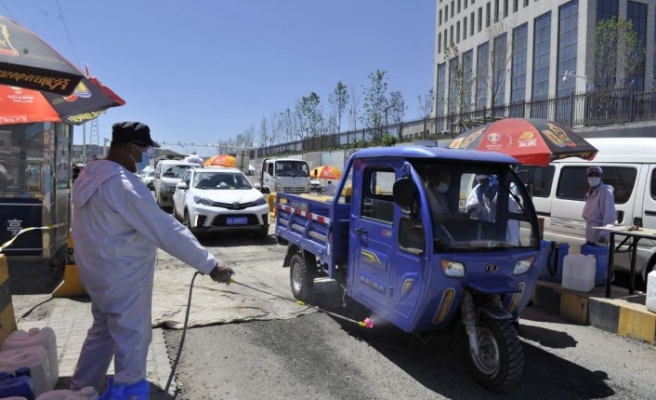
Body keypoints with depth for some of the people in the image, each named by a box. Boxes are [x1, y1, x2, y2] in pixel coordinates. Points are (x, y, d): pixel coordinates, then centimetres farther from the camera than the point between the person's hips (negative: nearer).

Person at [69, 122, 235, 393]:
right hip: (124, 280, -10)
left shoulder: (89, 176, 5)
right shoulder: (122, 184, -26)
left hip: (99, 274, 10)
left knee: (102, 333, 25)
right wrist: (210, 265, -25)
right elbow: (166, 230, -28)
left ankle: (79, 390, 38)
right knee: (132, 344, 6)